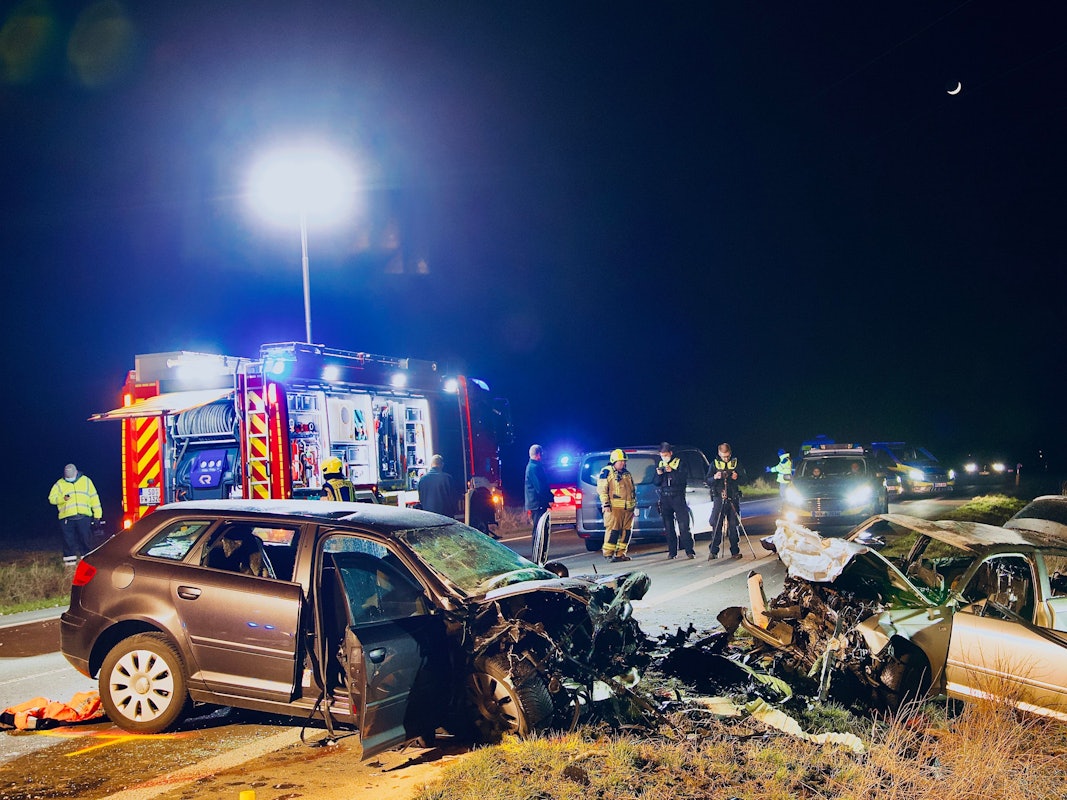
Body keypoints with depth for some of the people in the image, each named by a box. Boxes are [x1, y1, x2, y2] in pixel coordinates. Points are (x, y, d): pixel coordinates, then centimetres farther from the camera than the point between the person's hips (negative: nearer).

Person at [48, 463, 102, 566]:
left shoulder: (86, 481, 12)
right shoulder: (59, 484, 11)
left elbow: (94, 498, 13)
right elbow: (52, 498, 3)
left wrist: (97, 514, 8)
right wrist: (63, 498, -18)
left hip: (84, 517, 0)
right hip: (67, 518, 0)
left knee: (86, 540, 0)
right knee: (69, 542, 0)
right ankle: (70, 564, 4)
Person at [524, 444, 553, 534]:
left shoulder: (530, 466, 19)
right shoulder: (535, 467, -15)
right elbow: (540, 487, -20)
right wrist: (549, 499, -13)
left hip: (533, 503, 10)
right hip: (538, 503, -10)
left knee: (537, 529, 13)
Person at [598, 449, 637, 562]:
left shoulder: (627, 473, 21)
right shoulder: (607, 472, -1)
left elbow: (633, 490, 27)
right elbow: (602, 489, -7)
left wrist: (634, 505, 23)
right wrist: (605, 504, -14)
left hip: (628, 508, 7)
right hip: (614, 507, -7)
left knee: (626, 530, 5)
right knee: (613, 529, -12)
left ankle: (620, 553, 11)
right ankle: (608, 553, -8)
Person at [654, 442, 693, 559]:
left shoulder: (678, 462, 3)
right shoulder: (660, 464, 14)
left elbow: (682, 479, -8)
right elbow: (656, 482, 12)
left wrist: (671, 471, -19)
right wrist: (659, 474, -7)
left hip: (677, 497, -4)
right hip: (664, 498, 4)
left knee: (683, 525, -10)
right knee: (668, 527, 4)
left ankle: (689, 551, -9)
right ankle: (672, 552, 8)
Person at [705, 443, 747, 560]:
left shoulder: (736, 463, 9)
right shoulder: (714, 464, 7)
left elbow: (743, 479, 9)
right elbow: (707, 481, 5)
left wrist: (737, 477, -12)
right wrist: (714, 477, -16)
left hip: (733, 498, 1)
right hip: (719, 498, 0)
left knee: (733, 525, 1)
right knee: (716, 525, -5)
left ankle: (735, 551, 7)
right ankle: (713, 552, -2)